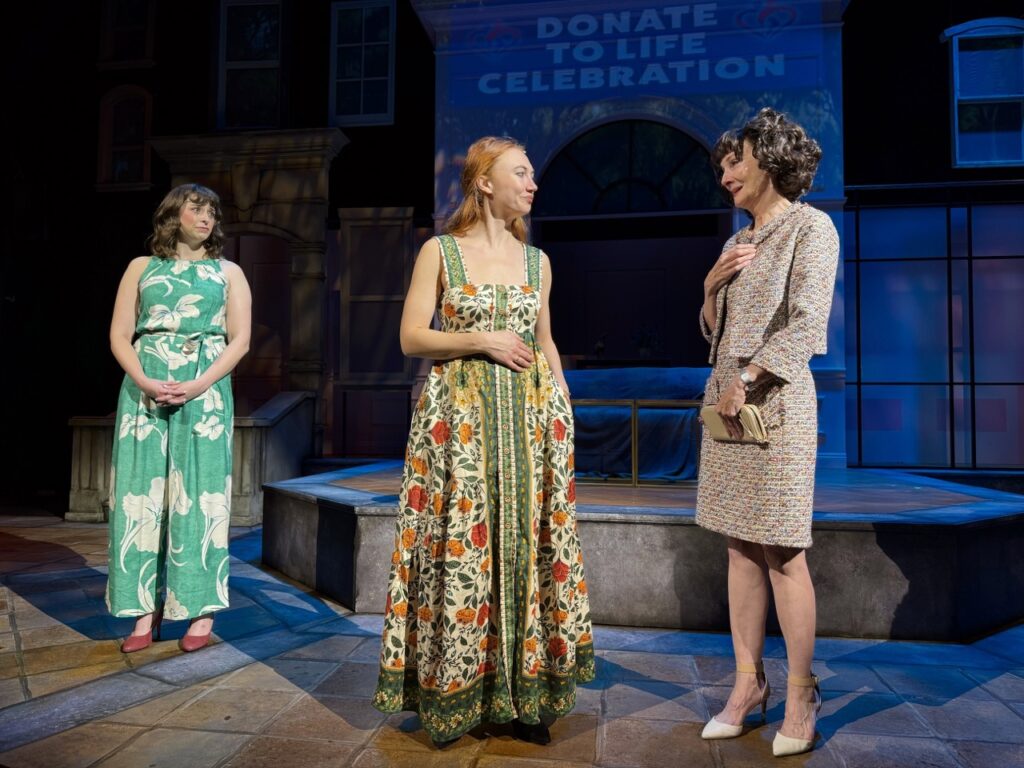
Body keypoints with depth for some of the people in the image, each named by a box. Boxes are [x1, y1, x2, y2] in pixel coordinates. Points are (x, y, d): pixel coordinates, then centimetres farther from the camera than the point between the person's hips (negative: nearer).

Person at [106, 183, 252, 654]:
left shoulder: (228, 273, 12)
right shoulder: (142, 267, 14)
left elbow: (239, 340, 2)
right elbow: (119, 335, 7)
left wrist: (197, 386, -12)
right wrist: (145, 382, -11)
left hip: (205, 391, -1)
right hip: (144, 390, 2)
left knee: (199, 495, -3)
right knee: (142, 492, -1)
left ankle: (202, 613, 2)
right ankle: (145, 613, 7)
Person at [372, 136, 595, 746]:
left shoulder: (537, 260, 13)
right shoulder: (440, 251, 2)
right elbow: (411, 337, -2)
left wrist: (563, 398, 8)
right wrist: (480, 340, -13)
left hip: (531, 415, 4)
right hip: (460, 415, -3)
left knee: (528, 546, 4)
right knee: (460, 549, -1)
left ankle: (523, 694, 19)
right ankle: (454, 694, 18)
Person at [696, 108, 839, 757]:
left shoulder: (811, 227, -1)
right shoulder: (739, 243, 19)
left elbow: (806, 321, -13)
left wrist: (746, 380, -16)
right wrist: (712, 285, 3)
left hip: (775, 400, -7)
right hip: (727, 398, 7)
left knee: (782, 551, -3)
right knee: (741, 545, 8)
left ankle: (801, 691, 11)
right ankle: (749, 681, 17)